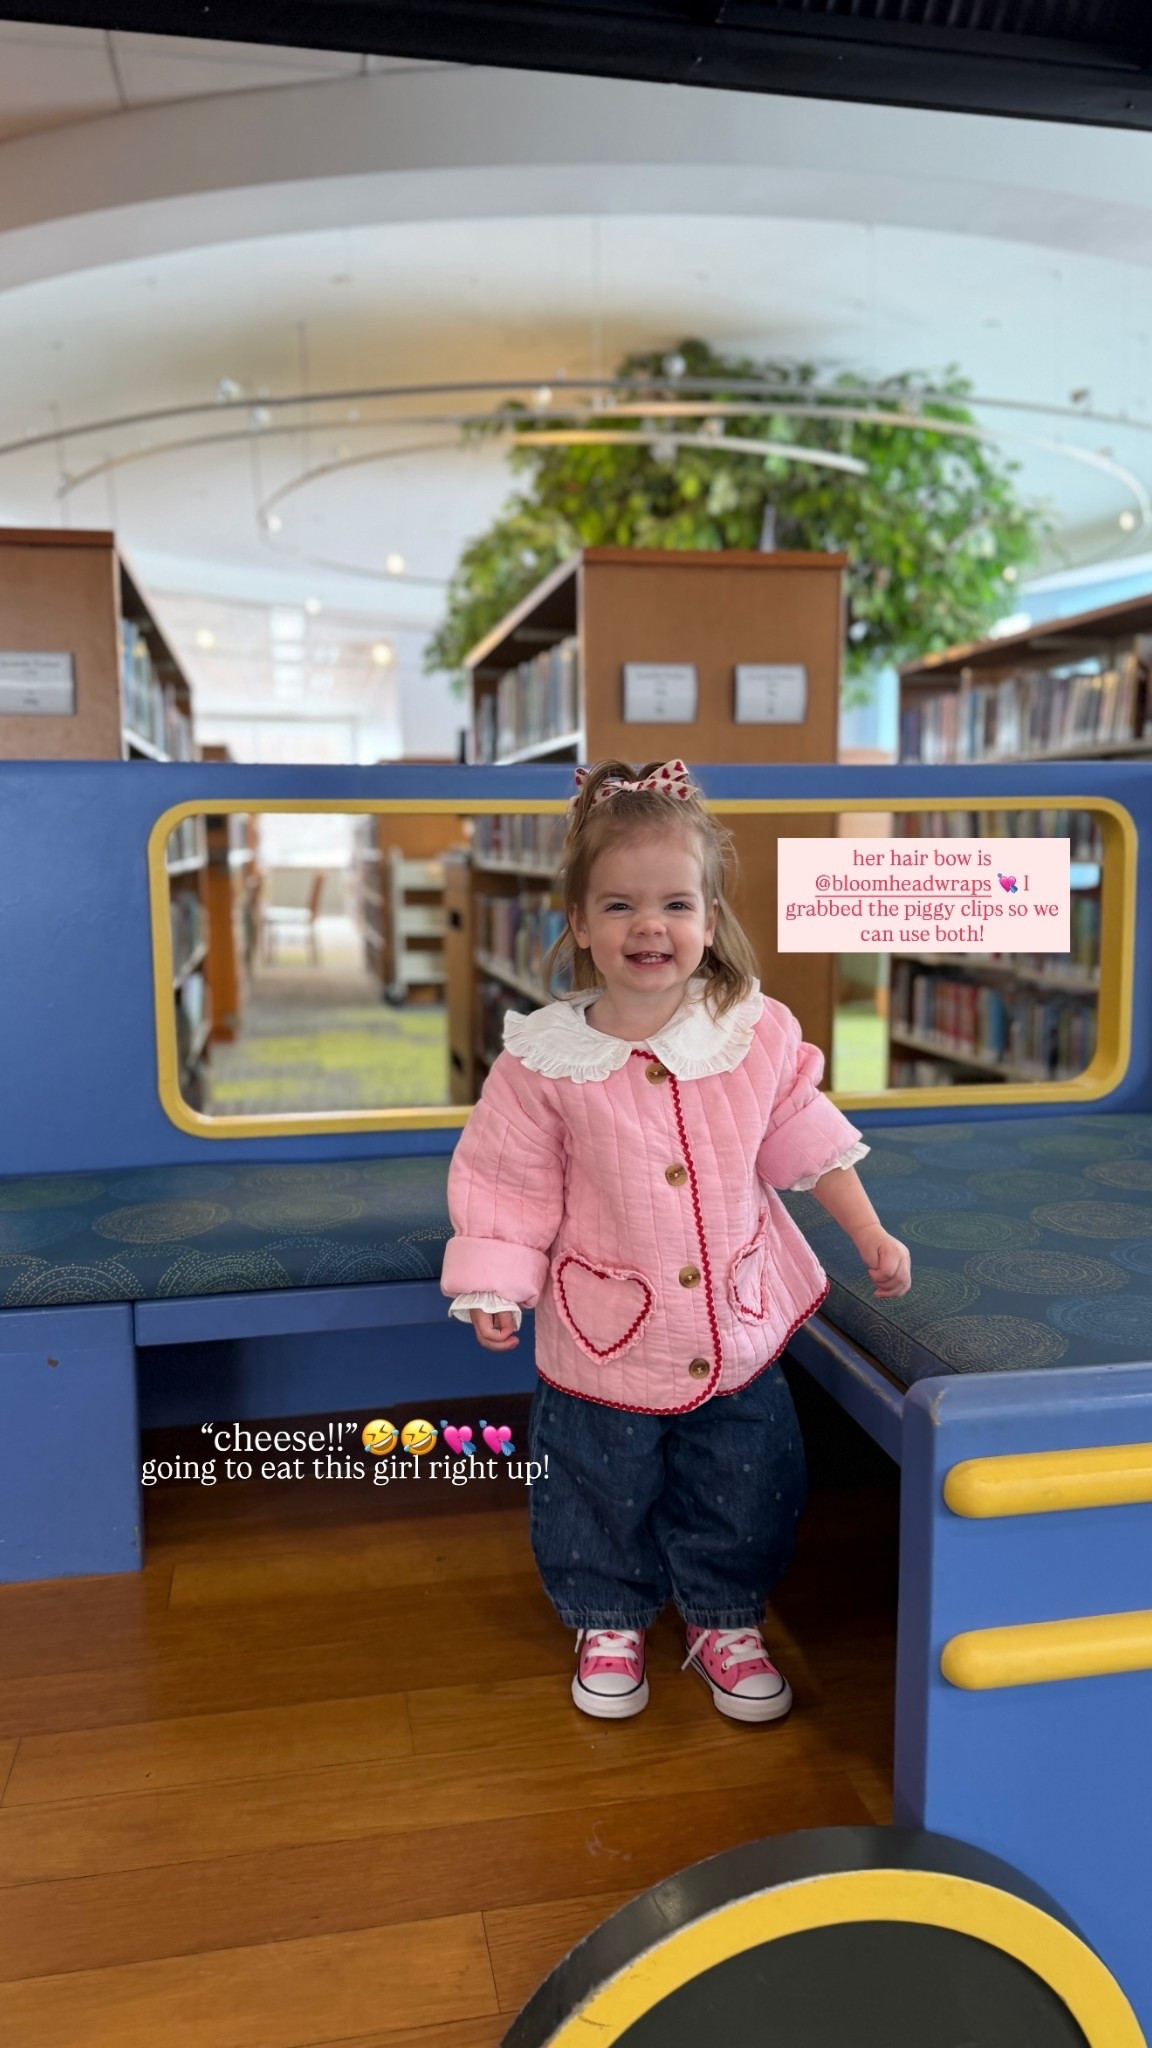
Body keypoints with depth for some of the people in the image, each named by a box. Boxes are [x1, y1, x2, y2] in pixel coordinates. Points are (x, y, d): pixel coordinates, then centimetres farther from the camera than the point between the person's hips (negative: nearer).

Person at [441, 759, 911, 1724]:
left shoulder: (760, 1032, -9)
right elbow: (511, 1183, -7)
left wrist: (871, 1234, 2)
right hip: (604, 1342, -1)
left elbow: (808, 1139, 2)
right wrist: (492, 1290, -10)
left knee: (744, 1493, 17)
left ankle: (727, 1621, 44)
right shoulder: (544, 1057, -15)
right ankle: (609, 1625, 43)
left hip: (738, 1331, 2)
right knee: (600, 1497, 16)